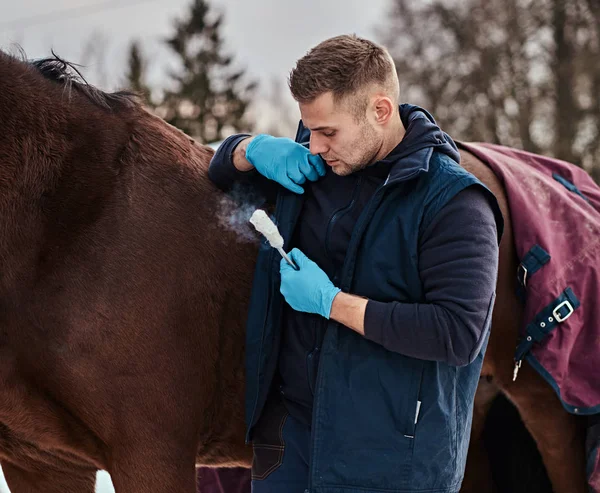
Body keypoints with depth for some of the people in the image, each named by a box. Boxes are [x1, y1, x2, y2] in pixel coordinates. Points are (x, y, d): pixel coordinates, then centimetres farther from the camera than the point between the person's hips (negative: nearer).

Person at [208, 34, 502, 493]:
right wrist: (255, 149, -2)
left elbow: (458, 334, -23)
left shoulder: (453, 203, -15)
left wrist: (332, 301, -22)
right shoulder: (312, 165, 6)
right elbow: (224, 169, 23)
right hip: (289, 425, 6)